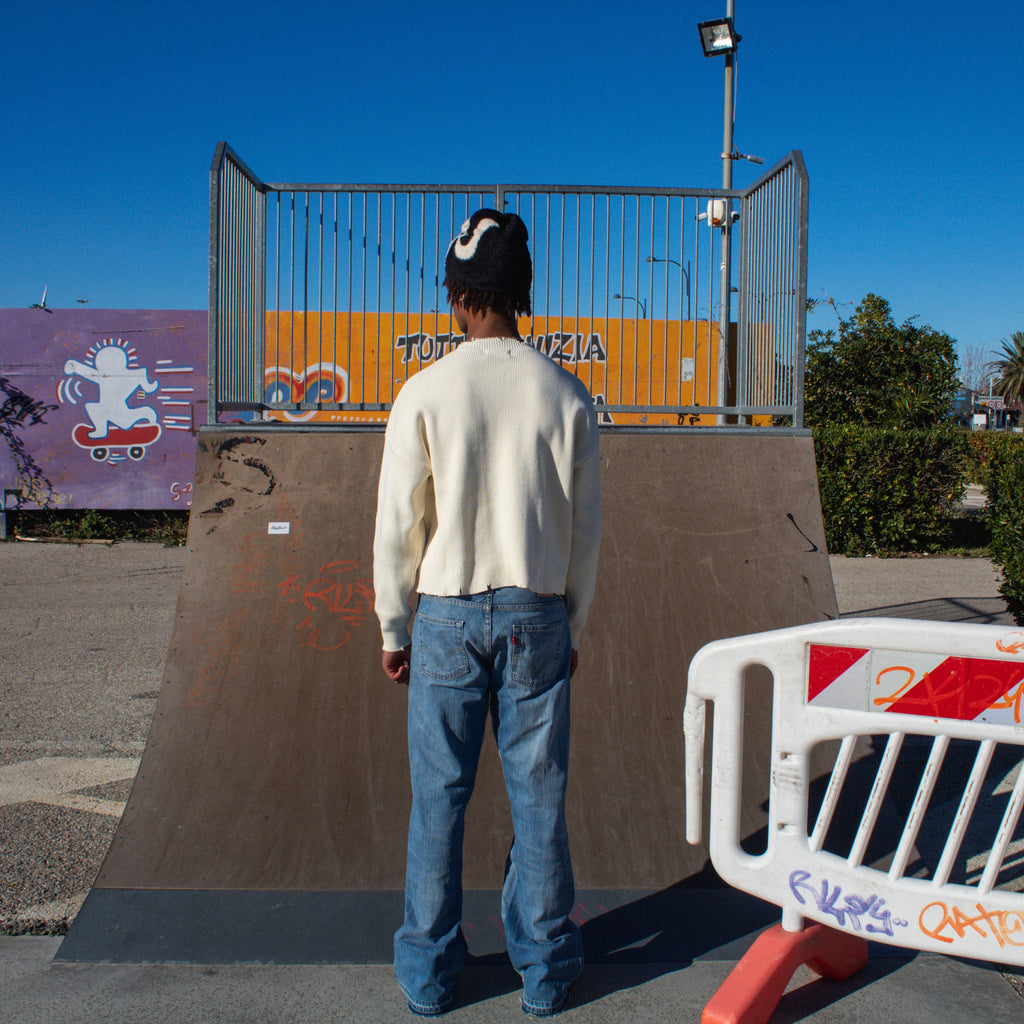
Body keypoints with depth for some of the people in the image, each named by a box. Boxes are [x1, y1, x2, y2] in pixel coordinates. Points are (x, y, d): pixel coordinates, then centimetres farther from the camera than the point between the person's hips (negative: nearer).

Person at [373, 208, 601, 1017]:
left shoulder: (426, 392, -7)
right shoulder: (566, 396, -1)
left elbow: (397, 525, -4)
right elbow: (586, 528, 3)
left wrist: (393, 629, 8)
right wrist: (571, 627, 14)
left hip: (448, 616, -1)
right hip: (536, 615, 2)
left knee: (440, 796, 9)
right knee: (538, 794, 10)